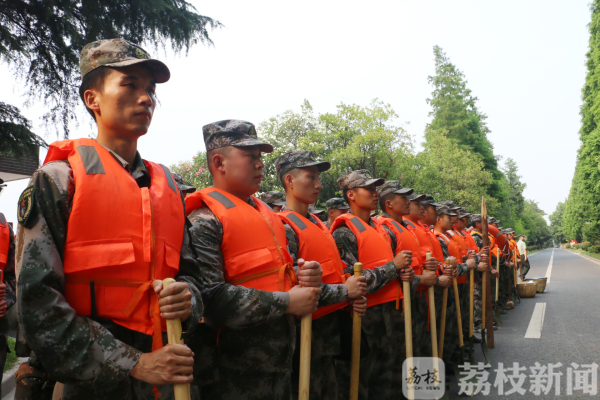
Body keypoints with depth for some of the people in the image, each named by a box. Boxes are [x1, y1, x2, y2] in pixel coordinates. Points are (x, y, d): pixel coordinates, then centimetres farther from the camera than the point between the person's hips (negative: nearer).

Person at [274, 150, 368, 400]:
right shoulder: (284, 227, -16)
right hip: (307, 333, -8)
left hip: (331, 329, 8)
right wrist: (344, 291, -17)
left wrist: (354, 295, 0)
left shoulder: (318, 224, 12)